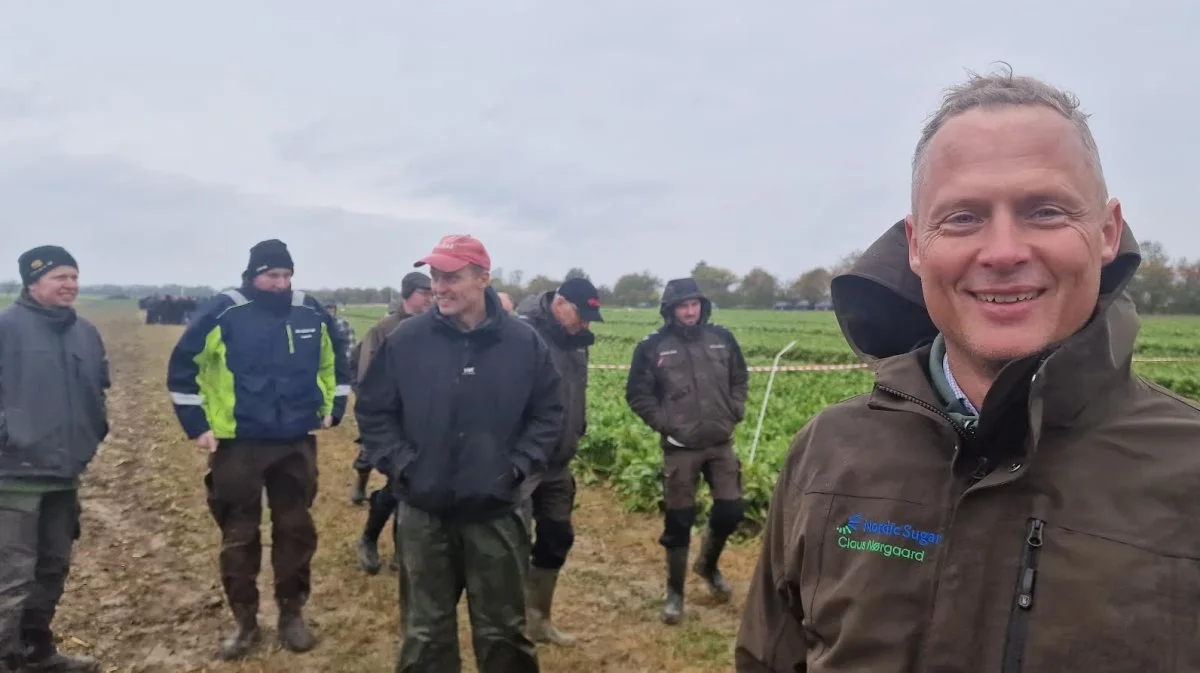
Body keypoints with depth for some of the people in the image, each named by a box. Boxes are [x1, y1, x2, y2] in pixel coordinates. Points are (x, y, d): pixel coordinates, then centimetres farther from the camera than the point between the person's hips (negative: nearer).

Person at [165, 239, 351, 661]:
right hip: (238, 445, -2)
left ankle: (292, 615, 25)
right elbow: (182, 366, -2)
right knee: (238, 536, 7)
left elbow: (335, 360, 16)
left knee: (296, 530, 9)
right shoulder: (225, 312, -9)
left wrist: (334, 408, 9)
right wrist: (196, 425, -3)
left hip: (297, 444, 3)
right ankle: (244, 622, 23)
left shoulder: (312, 313, 0)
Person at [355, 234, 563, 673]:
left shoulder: (524, 343, -4)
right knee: (426, 630, 15)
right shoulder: (405, 340, -5)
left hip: (496, 511, 0)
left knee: (503, 629, 13)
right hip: (424, 511, 1)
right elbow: (373, 411, 3)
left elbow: (548, 414, 4)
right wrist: (400, 465, -8)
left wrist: (519, 466, -8)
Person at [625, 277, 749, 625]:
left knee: (730, 511, 6)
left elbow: (739, 379, 16)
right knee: (679, 520, 3)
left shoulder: (722, 338, 3)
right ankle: (675, 592, 19)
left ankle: (708, 564, 35)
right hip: (680, 447, -3)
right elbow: (637, 394, 0)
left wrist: (735, 413, 3)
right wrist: (662, 423, -9)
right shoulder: (653, 346, -6)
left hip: (721, 443, 3)